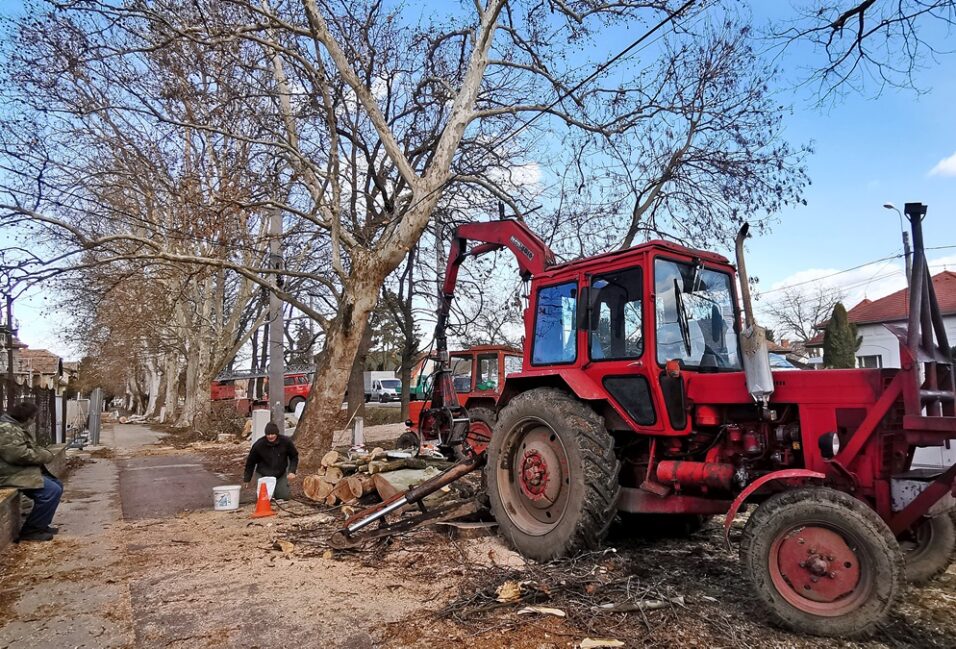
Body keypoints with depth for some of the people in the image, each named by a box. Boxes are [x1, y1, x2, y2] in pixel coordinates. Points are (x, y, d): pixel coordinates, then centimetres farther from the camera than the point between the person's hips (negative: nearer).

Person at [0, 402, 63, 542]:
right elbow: (21, 455, -27)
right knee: (51, 491, -22)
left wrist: (45, 453, 2)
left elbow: (32, 447, 23)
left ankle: (41, 524, 18)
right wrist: (45, 457, -13)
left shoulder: (17, 427, 17)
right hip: (13, 474, -12)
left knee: (57, 486, 12)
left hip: (23, 470, 12)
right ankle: (30, 531, -9)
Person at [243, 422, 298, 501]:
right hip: (263, 475, -2)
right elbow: (250, 462, -2)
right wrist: (247, 479, 5)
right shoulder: (259, 445, -18)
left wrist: (292, 471, -13)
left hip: (281, 475, 2)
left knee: (284, 496, -3)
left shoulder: (286, 442, -15)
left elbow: (294, 457, 0)